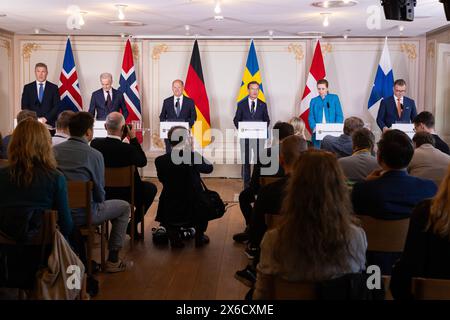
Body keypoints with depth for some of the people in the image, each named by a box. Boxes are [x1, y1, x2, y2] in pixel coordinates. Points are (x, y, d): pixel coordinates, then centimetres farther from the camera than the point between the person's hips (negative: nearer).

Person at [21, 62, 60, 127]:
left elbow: (56, 106, 0)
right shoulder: (27, 88, 9)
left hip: (49, 123, 0)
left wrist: (46, 118, -12)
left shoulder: (54, 88, 6)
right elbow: (24, 106, 6)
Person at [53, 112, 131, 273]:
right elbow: (100, 192, -9)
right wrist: (99, 201, 15)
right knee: (124, 207, 17)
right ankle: (113, 260, 17)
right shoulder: (94, 155, -15)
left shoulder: (54, 150, 0)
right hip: (83, 214, -6)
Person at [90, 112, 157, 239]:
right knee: (151, 188, 22)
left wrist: (121, 137, -3)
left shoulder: (95, 143, -17)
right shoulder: (128, 149, -30)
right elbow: (143, 161, -9)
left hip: (102, 192, 5)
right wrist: (133, 138, -11)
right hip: (126, 194, -5)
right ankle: (133, 226, 18)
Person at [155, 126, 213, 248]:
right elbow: (209, 168, 5)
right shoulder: (194, 156, -15)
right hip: (194, 209, -1)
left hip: (171, 211, 1)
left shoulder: (160, 160, -9)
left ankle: (173, 235, 19)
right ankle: (199, 236, 23)